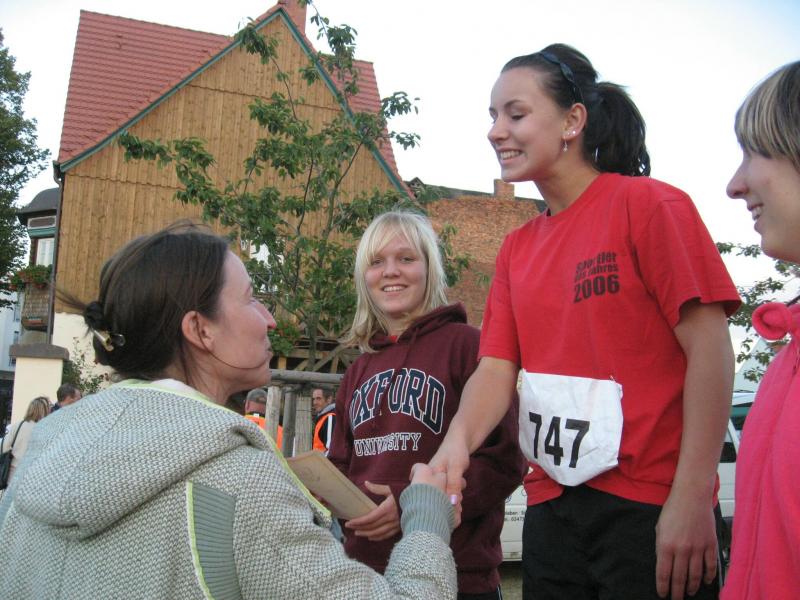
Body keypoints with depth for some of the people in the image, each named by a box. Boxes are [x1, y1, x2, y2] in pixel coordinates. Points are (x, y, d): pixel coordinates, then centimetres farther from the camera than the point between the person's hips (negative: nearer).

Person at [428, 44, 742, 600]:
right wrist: (457, 442, -16)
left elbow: (710, 347, -11)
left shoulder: (649, 204, -6)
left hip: (651, 511, -6)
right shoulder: (517, 248, 11)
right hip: (552, 509, 6)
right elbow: (497, 367, 5)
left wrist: (693, 498, -17)